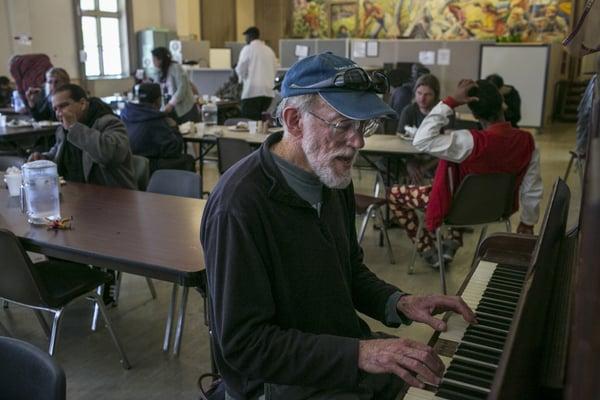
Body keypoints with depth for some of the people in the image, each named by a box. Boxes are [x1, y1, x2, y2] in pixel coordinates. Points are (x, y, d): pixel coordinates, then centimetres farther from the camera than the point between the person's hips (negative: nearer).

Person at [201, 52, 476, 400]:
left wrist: (398, 303, -6)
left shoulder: (333, 178, 0)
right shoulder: (239, 206, -27)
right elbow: (244, 344, -26)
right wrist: (358, 354, -30)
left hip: (347, 346, 8)